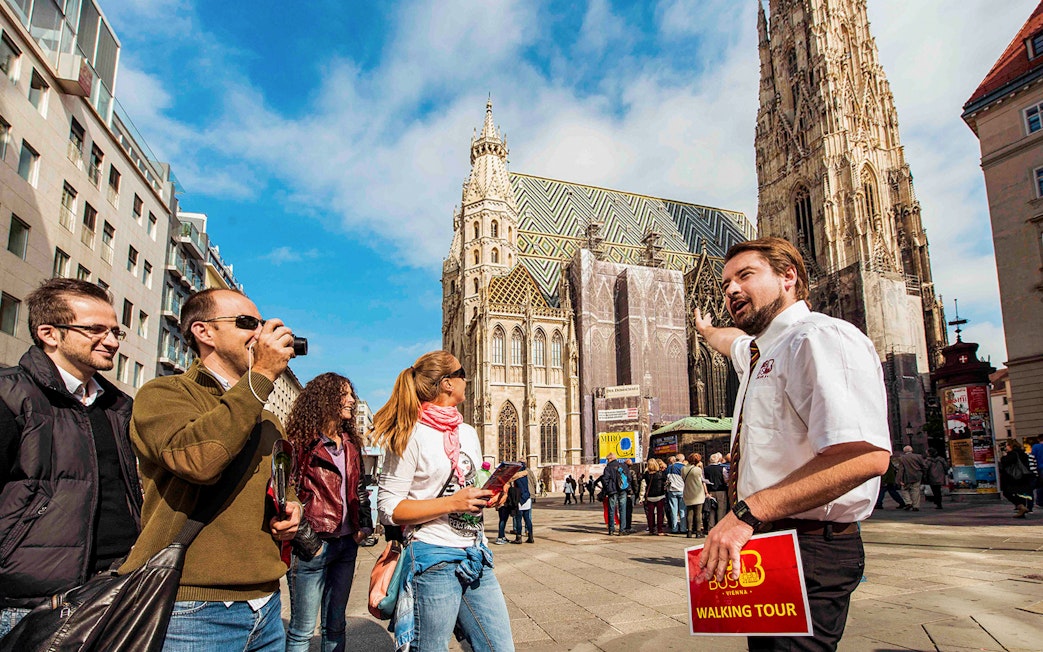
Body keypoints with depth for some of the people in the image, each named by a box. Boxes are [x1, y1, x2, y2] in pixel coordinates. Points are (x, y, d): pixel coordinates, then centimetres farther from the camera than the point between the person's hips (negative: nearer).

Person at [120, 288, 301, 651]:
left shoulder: (266, 420, 16)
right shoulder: (162, 394, -5)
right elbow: (197, 457, -25)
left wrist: (291, 511, 5)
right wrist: (263, 375, -20)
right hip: (192, 610, -7)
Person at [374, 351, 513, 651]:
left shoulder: (468, 433, 13)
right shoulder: (411, 436, -9)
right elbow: (388, 509, -12)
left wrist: (491, 496, 3)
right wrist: (453, 503, -19)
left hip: (476, 557, 7)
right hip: (434, 561, -6)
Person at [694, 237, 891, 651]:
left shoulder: (820, 338, -17)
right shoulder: (759, 352, 14)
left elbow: (865, 456, -29)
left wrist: (746, 512, -29)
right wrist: (705, 330, 61)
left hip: (808, 551, -9)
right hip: (764, 539, 9)